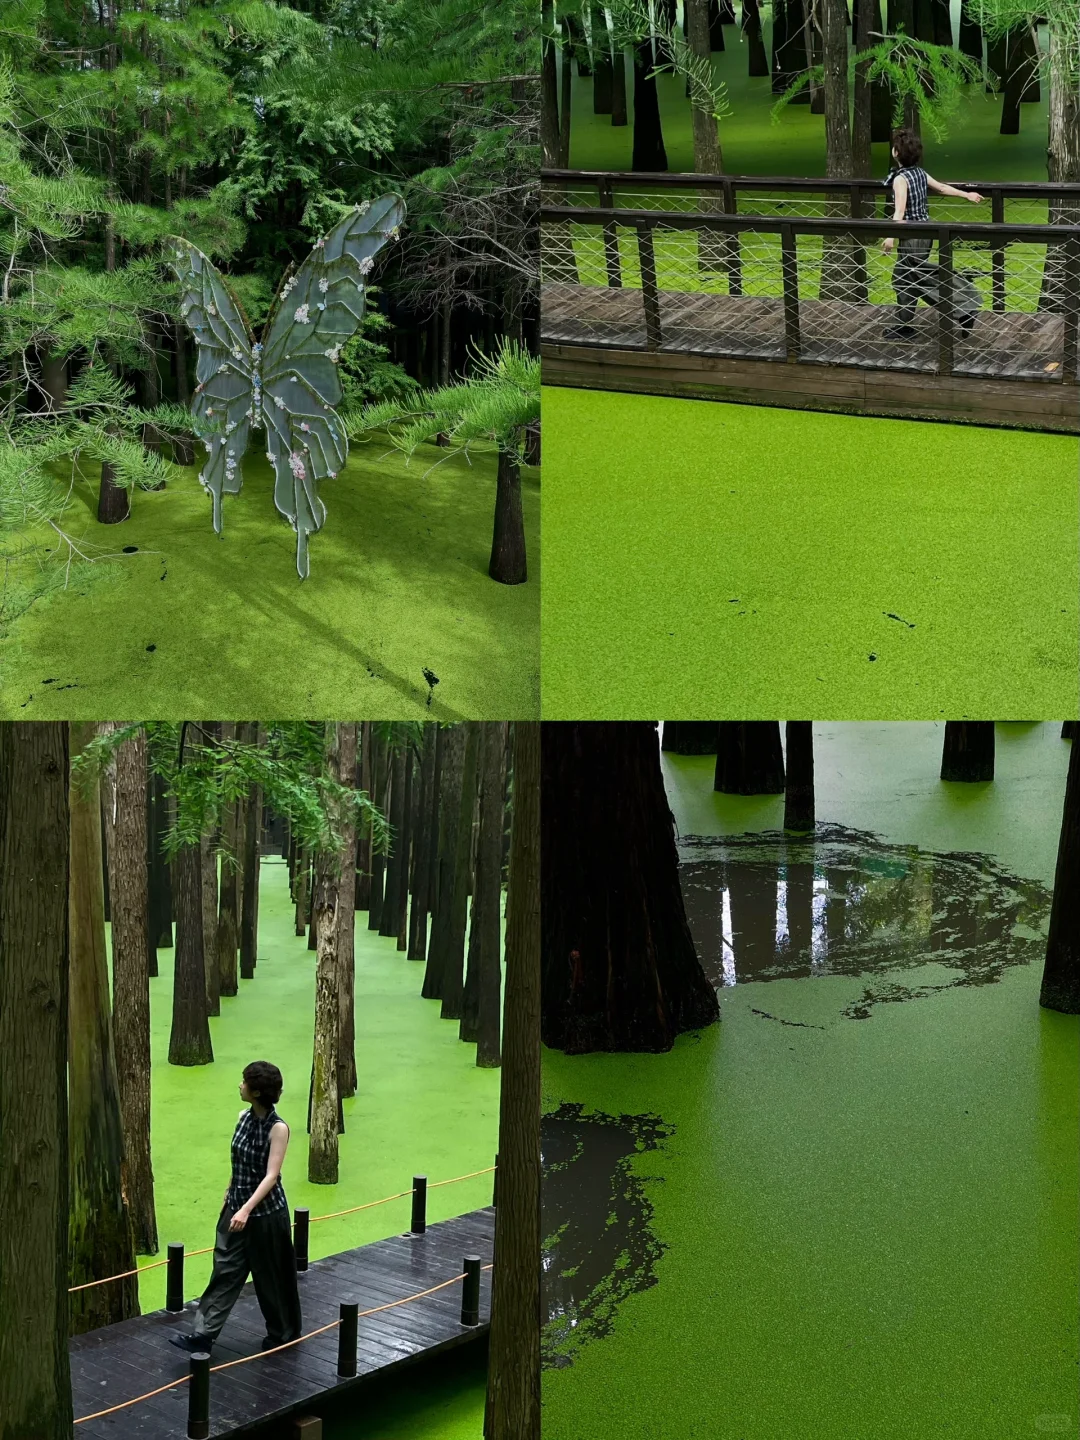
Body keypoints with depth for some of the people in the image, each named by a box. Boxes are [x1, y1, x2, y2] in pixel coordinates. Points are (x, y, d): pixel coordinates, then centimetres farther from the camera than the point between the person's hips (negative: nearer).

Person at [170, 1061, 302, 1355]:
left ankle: (283, 1333, 28)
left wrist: (246, 1210, -34)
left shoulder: (278, 1128, -20)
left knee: (271, 1276, 9)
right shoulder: (244, 1118, 0)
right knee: (225, 1271, 4)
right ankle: (203, 1334, 3)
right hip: (236, 1209, 6)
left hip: (266, 1213, -6)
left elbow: (271, 1176, -26)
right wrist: (228, 1196, 18)